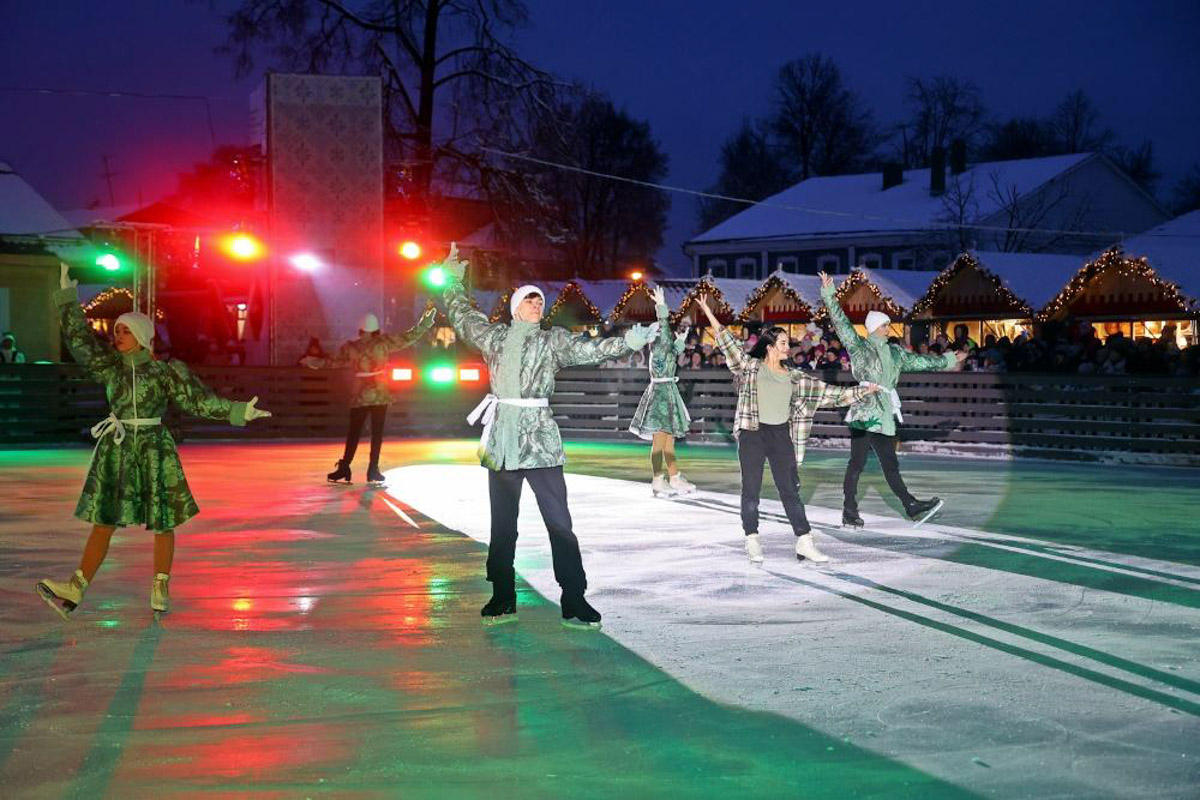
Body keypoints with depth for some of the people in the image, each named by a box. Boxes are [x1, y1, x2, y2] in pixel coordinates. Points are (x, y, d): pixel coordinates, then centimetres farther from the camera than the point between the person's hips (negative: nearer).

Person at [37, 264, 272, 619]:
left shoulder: (165, 372, -4)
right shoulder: (110, 366, 5)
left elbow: (200, 400, -6)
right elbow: (79, 339, 1)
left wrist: (238, 411, -14)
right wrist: (68, 298, -2)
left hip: (153, 451, -2)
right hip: (116, 451, 3)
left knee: (162, 523, 4)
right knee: (103, 521, 2)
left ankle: (160, 589, 17)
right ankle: (74, 591, -1)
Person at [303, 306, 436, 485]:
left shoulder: (351, 348, -2)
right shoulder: (383, 342, -4)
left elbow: (334, 362, 10)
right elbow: (410, 337, 1)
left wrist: (314, 362, 24)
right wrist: (426, 321, 12)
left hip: (360, 396, 1)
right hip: (381, 395, -1)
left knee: (353, 433, 4)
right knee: (377, 432, 2)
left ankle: (344, 468, 0)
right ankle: (373, 471, -1)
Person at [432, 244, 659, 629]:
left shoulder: (553, 341, 6)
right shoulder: (494, 336, 12)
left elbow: (589, 350, -7)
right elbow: (460, 314, 26)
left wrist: (629, 341, -19)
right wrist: (452, 279, 33)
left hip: (539, 441, -2)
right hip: (501, 441, 3)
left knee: (559, 521, -6)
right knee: (502, 524, 9)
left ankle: (574, 603, -4)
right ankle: (503, 601, 19)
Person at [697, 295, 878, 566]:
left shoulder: (794, 377, 10)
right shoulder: (751, 367, 1)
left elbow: (825, 391, 13)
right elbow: (727, 343, -3)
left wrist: (861, 391, 10)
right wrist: (708, 313, -10)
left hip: (781, 435, 3)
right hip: (752, 434, -3)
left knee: (790, 490, 2)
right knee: (751, 490, 2)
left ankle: (805, 543, 3)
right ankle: (752, 543, 9)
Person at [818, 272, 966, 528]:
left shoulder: (895, 353, 19)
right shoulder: (859, 347, -1)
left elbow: (920, 361, 30)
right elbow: (841, 322, -7)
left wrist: (948, 360, 38)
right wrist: (829, 295, -11)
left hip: (884, 418, 6)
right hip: (863, 415, -6)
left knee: (891, 466, 5)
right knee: (857, 463, -4)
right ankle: (849, 512, 1)